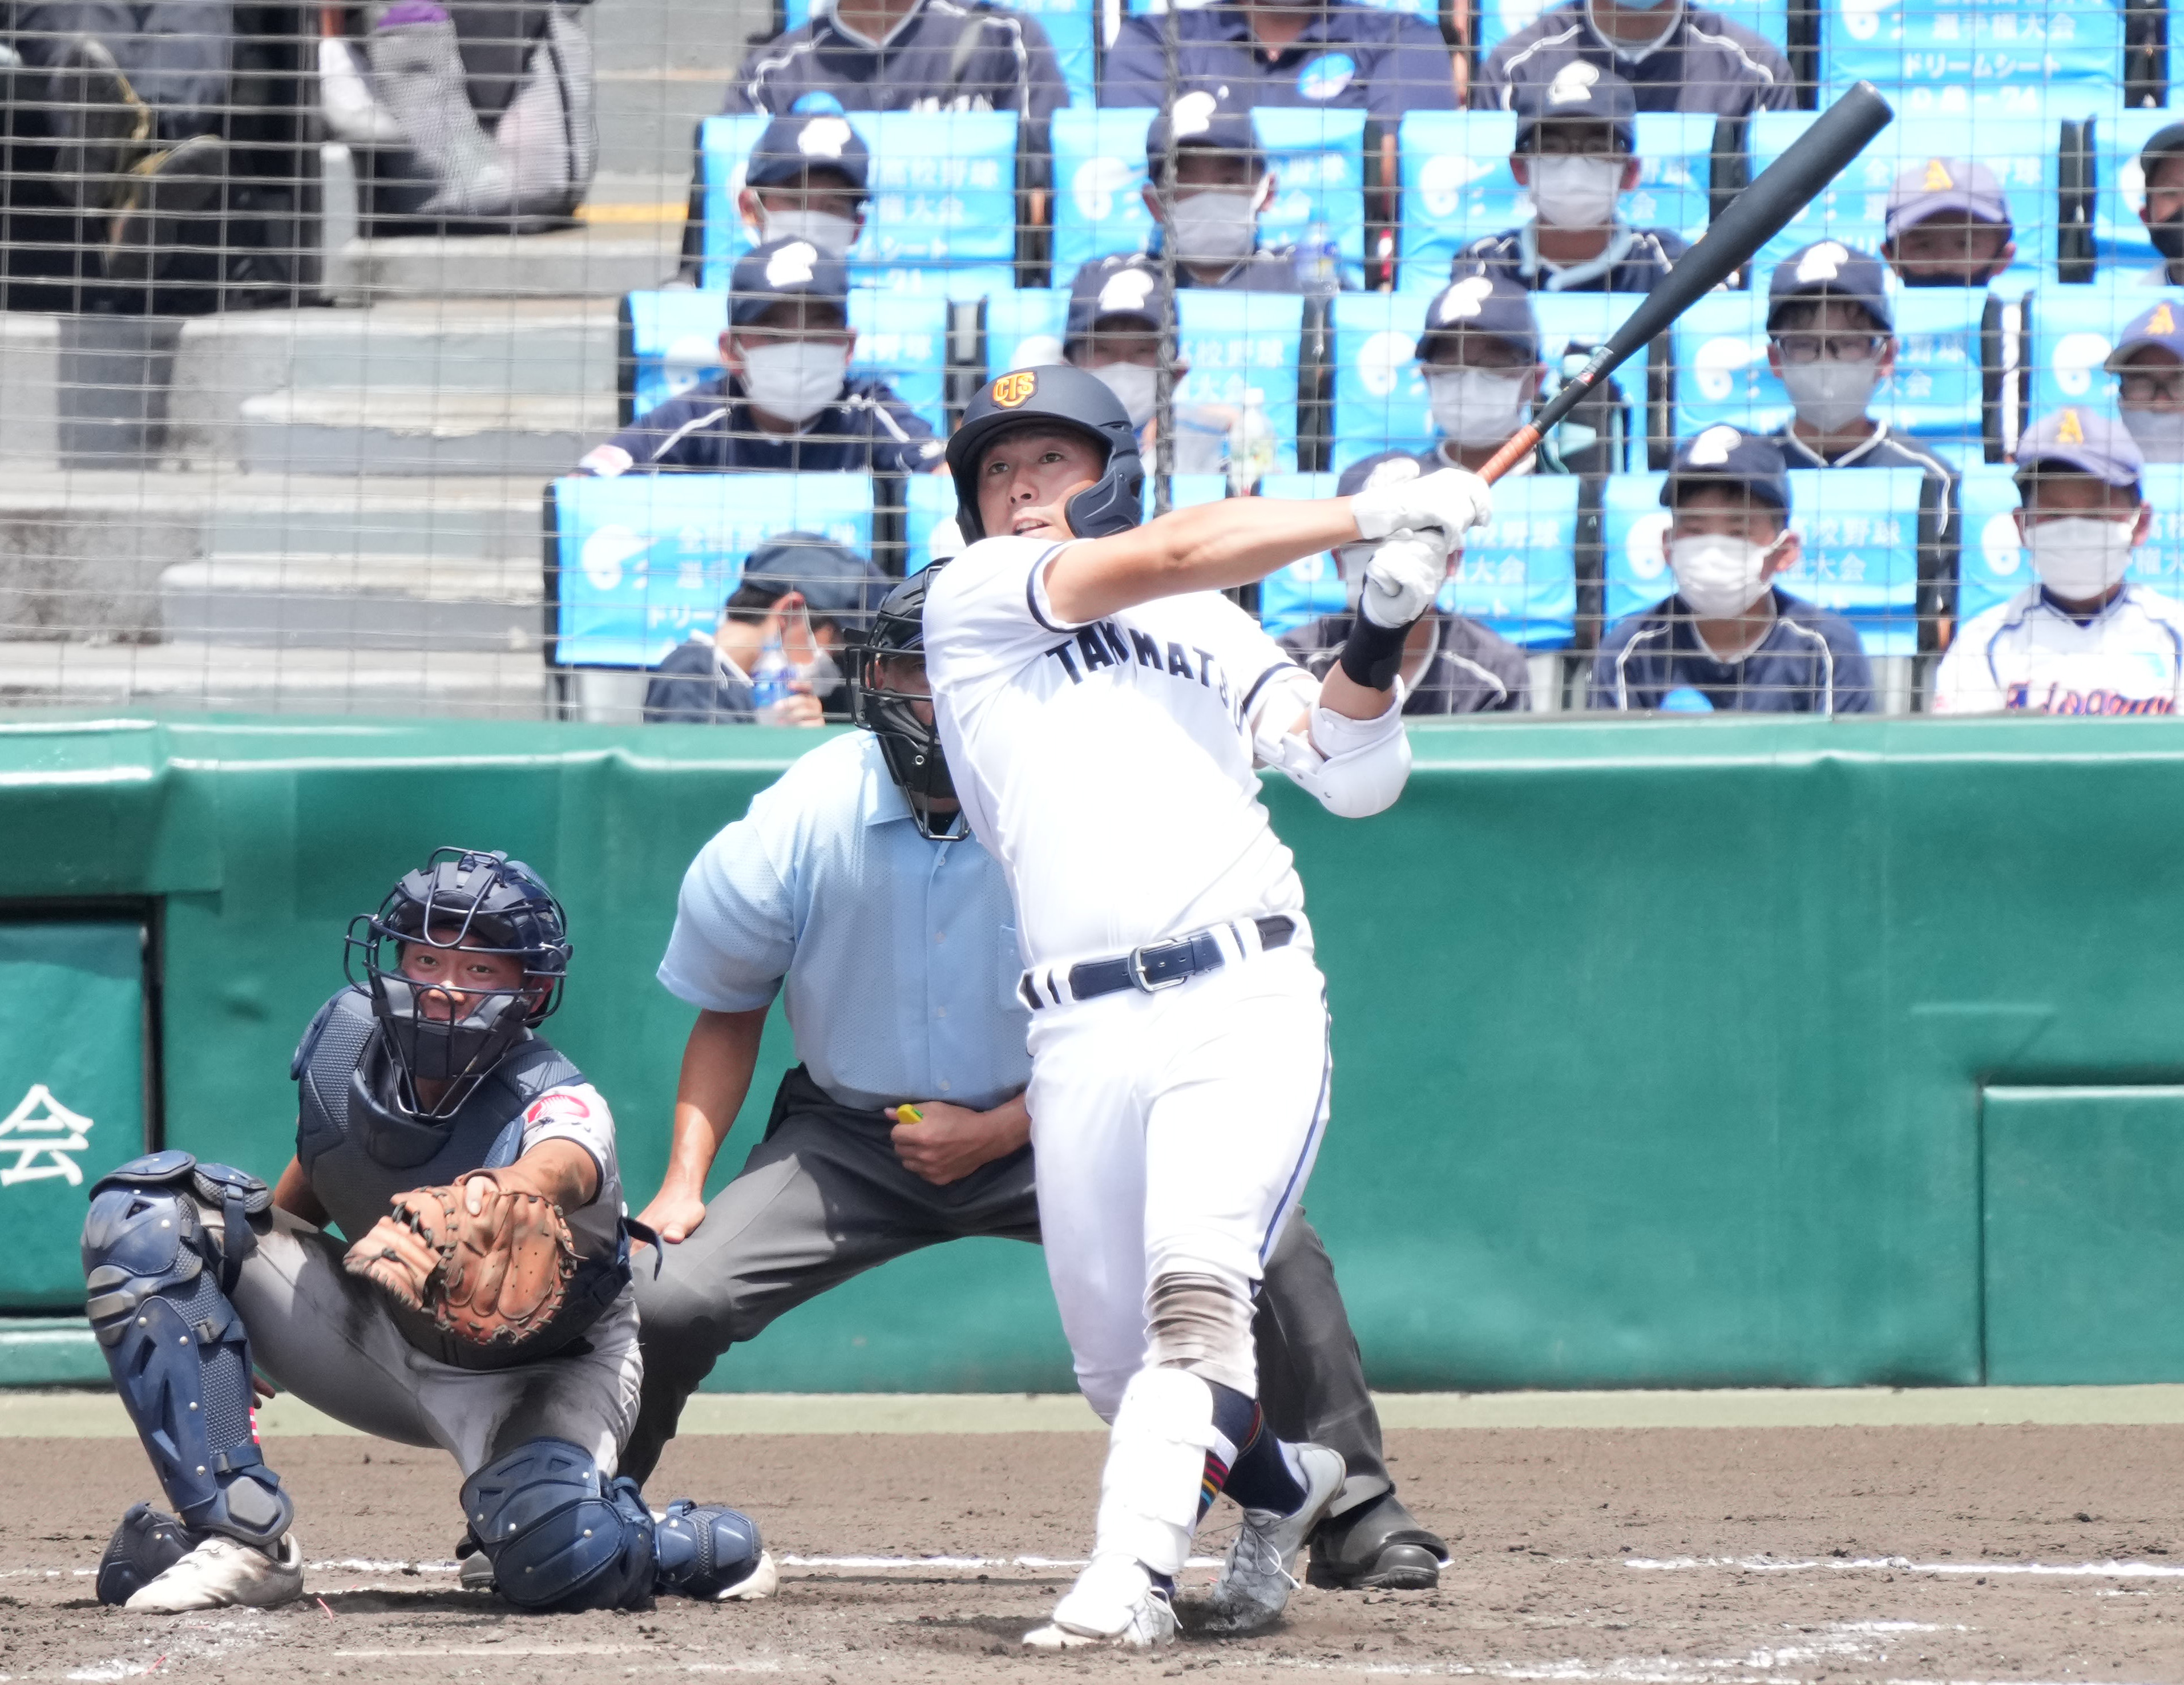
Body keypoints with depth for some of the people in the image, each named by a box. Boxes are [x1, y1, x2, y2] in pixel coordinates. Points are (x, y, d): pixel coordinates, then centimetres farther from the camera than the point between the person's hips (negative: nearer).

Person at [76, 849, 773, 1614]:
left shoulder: (557, 1105, -32)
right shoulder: (345, 1033, -15)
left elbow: (558, 1167, -59)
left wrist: (498, 1195, -83)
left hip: (545, 1372, -6)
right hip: (386, 1339, 6)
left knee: (555, 1559, -40)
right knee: (147, 1213, -14)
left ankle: (708, 1546, 1)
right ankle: (240, 1539, -16)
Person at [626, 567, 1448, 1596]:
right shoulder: (801, 824, -14)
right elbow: (729, 1010, 3)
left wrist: (996, 1132, -19)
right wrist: (684, 1182, -6)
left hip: (1051, 1131, -1)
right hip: (851, 1138, 1)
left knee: (1270, 1247, -21)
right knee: (663, 1299, -17)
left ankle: (1352, 1519, -6)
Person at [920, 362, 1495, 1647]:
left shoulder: (1217, 631, 21)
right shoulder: (974, 598, 11)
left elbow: (1357, 777, 12)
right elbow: (1172, 553, -2)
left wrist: (1380, 635, -5)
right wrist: (1379, 516, -2)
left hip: (1247, 1005, 0)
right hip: (1082, 1032, 0)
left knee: (1195, 1292, -23)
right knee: (1118, 1369, 4)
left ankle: (1130, 1577, -30)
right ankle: (1287, 1486, 33)